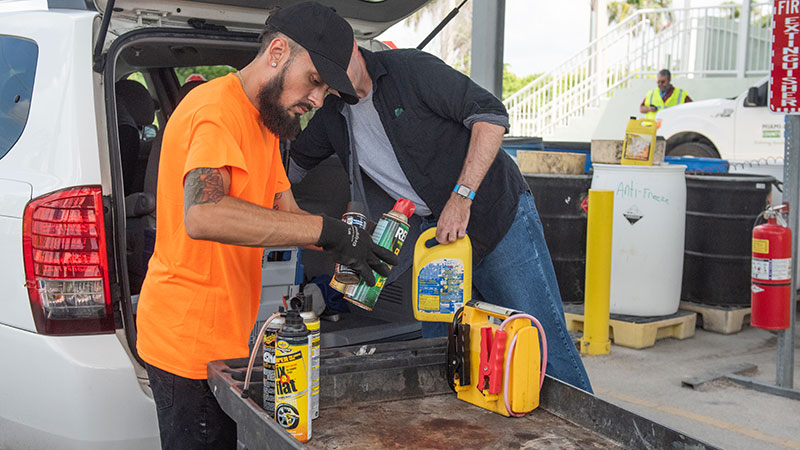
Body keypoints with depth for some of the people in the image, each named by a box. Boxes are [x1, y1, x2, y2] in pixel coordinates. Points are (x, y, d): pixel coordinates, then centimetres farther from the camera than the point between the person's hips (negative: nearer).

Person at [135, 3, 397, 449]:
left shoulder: (263, 120, 14)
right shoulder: (217, 109, -19)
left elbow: (286, 214, 11)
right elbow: (203, 214, -37)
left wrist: (350, 243, -8)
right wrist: (327, 231, -36)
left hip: (223, 335, 10)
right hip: (189, 339, -9)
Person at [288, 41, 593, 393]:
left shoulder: (410, 68, -12)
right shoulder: (331, 116, 7)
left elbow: (491, 114, -19)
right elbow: (291, 163, 24)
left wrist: (461, 197, -27)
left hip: (498, 216, -6)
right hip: (438, 233, 6)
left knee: (544, 349, -4)